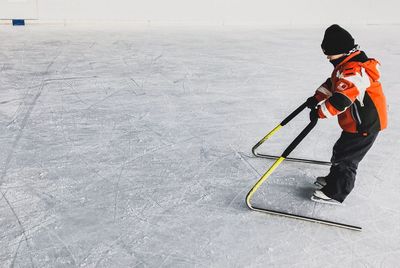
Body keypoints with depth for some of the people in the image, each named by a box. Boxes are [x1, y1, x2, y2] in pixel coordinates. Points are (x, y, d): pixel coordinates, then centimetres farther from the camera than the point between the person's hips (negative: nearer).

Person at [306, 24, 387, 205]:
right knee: (341, 151, 22)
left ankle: (335, 193, 13)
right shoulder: (346, 64, 6)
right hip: (358, 122, 10)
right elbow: (332, 84, 18)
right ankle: (334, 179, 40)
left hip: (365, 124, -10)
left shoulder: (354, 71, -29)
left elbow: (341, 100, -37)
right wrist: (317, 98, 7)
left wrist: (320, 112, -27)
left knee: (345, 157, 0)